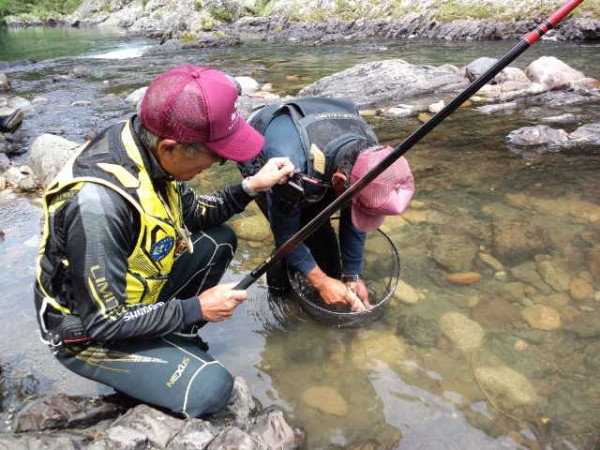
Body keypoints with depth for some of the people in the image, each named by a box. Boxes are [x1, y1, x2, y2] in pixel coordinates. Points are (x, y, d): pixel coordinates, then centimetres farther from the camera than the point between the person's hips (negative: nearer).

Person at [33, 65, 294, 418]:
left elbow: (193, 214, 4)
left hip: (133, 294, 8)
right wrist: (196, 309, -20)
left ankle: (177, 338, 13)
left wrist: (251, 187, -10)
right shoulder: (98, 202, -38)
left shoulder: (149, 148, -14)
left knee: (219, 240, 4)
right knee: (210, 387, -20)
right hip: (90, 332, -8)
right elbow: (104, 322, -29)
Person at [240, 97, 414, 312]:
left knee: (319, 228, -9)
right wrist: (321, 282, -25)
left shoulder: (368, 155, -28)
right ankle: (280, 289, 6)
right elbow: (284, 233, -29)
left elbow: (354, 222, -15)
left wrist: (353, 276, -11)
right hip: (260, 160, -4)